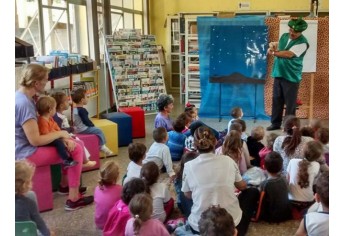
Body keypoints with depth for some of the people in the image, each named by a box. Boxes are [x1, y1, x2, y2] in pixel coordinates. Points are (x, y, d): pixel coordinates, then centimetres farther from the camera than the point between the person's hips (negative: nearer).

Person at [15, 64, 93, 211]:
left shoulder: (23, 97, 5)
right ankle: (73, 199, -5)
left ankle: (65, 184, 27)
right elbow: (35, 140, -28)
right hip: (27, 153, -10)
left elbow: (35, 128, 13)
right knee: (76, 149, -10)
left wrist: (61, 135, -1)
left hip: (26, 147, 10)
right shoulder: (24, 104, -27)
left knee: (72, 144, 17)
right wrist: (60, 133, -14)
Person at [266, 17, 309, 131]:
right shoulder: (284, 36, 9)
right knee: (276, 100, 11)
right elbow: (278, 47, 19)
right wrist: (274, 48, -7)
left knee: (290, 103, 2)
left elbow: (289, 54, -24)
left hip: (291, 77, -6)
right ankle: (275, 123, 23)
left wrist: (273, 53, -14)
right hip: (278, 74, 6)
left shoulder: (302, 42, -15)